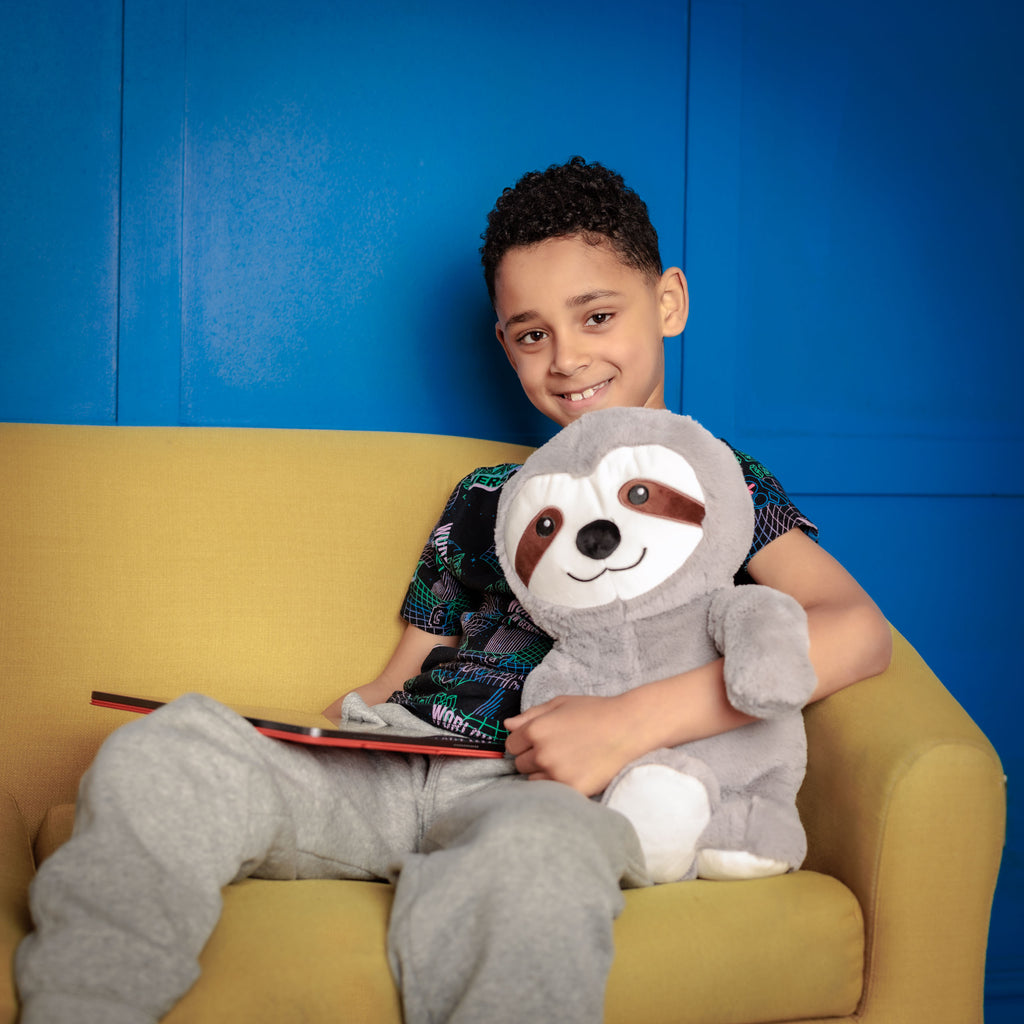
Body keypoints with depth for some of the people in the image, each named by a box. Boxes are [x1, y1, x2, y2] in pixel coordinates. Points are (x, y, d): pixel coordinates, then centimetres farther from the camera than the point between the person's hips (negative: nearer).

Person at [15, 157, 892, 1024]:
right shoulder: (484, 498, 27)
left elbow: (857, 630, -7)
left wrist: (633, 720, -19)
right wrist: (346, 717, 1)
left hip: (545, 793, -4)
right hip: (389, 768, 5)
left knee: (534, 851, -42)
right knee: (164, 750, -23)